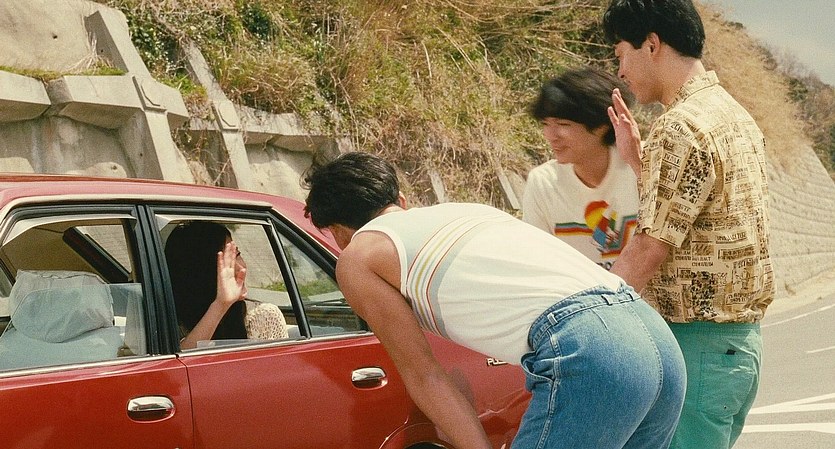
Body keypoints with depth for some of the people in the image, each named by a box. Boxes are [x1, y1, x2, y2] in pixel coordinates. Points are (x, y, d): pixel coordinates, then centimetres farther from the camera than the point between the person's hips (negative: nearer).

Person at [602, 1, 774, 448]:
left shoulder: (680, 127, -16)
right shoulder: (733, 114, 15)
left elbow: (650, 249, -17)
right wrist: (637, 159, 12)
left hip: (698, 344, -10)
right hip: (741, 340, 10)